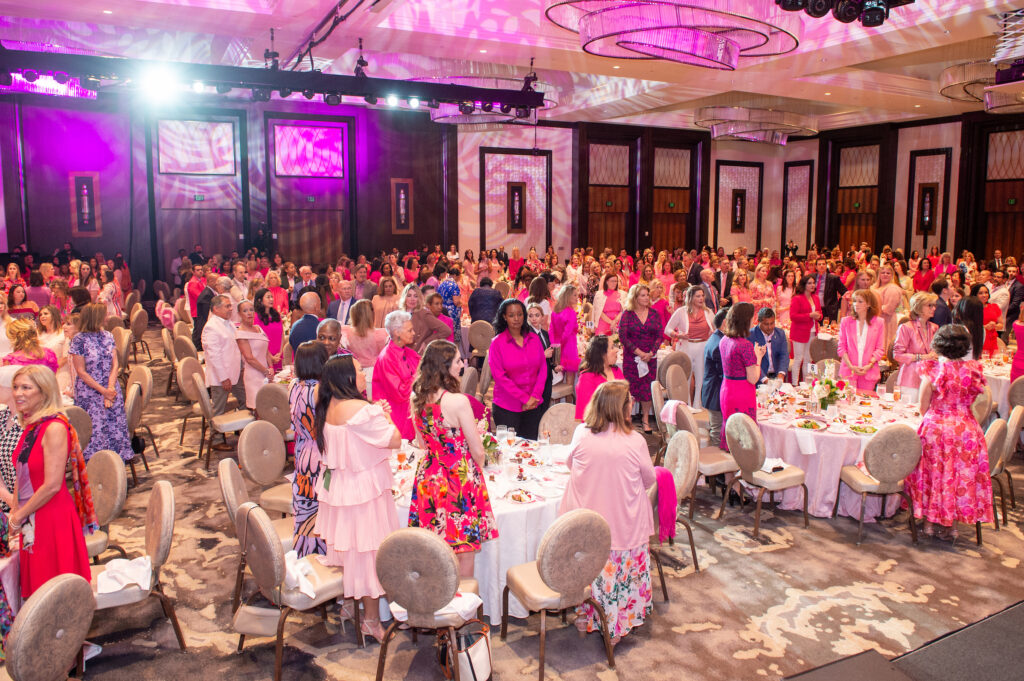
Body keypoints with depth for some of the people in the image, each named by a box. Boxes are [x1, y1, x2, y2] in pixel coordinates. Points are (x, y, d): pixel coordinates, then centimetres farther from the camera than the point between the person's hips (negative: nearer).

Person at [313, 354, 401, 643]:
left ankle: (348, 604, 37)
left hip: (335, 486, 8)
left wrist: (377, 413, 9)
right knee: (367, 550, 4)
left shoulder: (327, 406, 2)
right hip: (363, 489, -8)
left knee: (346, 545, 21)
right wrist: (384, 415, -5)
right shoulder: (359, 409, -25)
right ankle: (371, 619, 17)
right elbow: (395, 439, -21)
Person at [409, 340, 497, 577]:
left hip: (429, 476, 7)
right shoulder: (458, 402, -23)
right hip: (460, 478, -7)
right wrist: (478, 470, 5)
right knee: (464, 549, 10)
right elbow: (477, 450, -15)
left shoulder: (416, 398, -3)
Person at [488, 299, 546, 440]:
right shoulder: (497, 342, -5)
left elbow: (543, 368, 6)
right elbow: (499, 375, -9)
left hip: (533, 405, 4)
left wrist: (535, 396, -7)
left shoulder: (534, 339, 6)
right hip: (507, 407, -3)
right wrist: (524, 398, -13)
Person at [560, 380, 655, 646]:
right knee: (623, 572, 18)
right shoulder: (635, 441, -14)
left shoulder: (581, 434, -9)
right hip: (624, 523, -2)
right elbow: (648, 479, 2)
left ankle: (584, 619, 36)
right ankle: (617, 626, 27)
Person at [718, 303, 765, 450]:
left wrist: (755, 354, 14)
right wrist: (758, 357, -5)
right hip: (742, 394, -8)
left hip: (726, 389, 8)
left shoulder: (723, 341, 4)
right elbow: (753, 379, -18)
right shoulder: (745, 345, -21)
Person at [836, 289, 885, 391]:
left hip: (868, 371, 0)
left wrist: (869, 365, -10)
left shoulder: (878, 322, 6)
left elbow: (880, 349, 4)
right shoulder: (846, 321, 7)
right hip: (848, 371, 0)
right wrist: (850, 366, -8)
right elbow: (841, 347, 4)